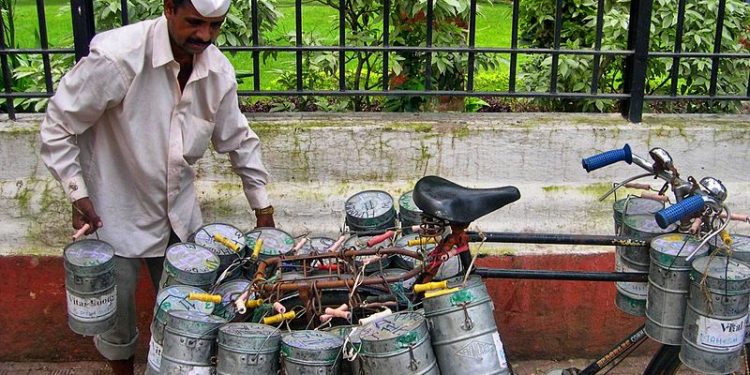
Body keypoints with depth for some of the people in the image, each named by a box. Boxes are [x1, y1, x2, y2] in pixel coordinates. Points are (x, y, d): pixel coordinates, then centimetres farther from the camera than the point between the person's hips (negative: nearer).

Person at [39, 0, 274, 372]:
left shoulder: (218, 71, -8)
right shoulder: (117, 56, -25)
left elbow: (239, 142, 7)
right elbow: (58, 126, -14)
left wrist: (263, 208, 10)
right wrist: (78, 195, -17)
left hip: (179, 214, 5)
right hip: (115, 213, -4)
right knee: (116, 315, 9)